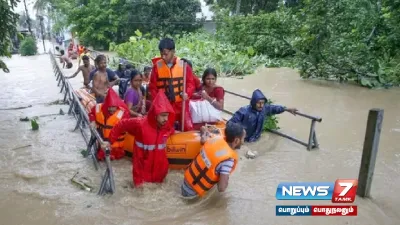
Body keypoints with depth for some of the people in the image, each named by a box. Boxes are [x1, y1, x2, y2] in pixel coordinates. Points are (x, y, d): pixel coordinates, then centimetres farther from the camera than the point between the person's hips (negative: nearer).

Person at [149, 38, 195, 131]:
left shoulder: (183, 64, -5)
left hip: (181, 104, -1)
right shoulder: (157, 66, -2)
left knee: (189, 128, -2)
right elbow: (153, 86, 4)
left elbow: (190, 82, 1)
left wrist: (187, 93, -18)